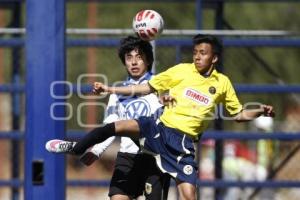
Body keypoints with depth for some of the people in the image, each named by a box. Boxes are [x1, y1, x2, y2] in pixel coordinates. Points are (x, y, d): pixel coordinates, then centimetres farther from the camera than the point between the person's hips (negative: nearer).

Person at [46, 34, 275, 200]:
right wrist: (110, 90, 5)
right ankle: (75, 149, 1)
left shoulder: (222, 83, 7)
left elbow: (238, 114, 17)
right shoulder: (182, 70, 3)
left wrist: (260, 112, -3)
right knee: (116, 126, -22)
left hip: (185, 143, 0)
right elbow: (148, 88, 9)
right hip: (160, 128, 0)